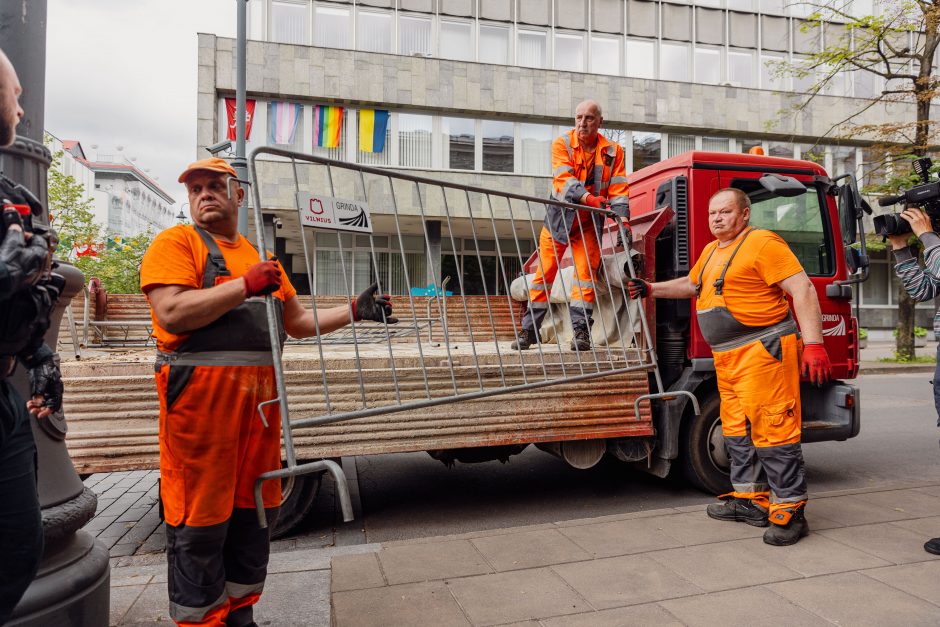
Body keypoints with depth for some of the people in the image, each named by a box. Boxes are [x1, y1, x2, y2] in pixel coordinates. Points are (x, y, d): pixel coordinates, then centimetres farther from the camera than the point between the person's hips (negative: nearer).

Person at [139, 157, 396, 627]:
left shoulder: (260, 258, 20)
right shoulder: (176, 242, 0)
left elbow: (298, 322, 21)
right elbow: (172, 313, -16)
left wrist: (354, 311, 12)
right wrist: (245, 284, -14)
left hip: (260, 396, 7)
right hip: (201, 396, -6)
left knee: (254, 512, 15)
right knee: (200, 521, 2)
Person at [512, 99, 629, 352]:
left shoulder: (612, 151, -1)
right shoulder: (562, 144, -7)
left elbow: (618, 189, -7)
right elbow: (563, 180, -23)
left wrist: (623, 221, -23)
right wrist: (588, 198, -40)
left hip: (589, 224, 1)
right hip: (559, 219, -1)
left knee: (586, 273, -7)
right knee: (544, 274, 0)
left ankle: (581, 331, -2)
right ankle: (529, 331, 7)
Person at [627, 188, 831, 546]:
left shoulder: (762, 243, -9)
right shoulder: (712, 251, 18)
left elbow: (802, 290, -14)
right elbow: (691, 284, 36)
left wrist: (814, 344, -21)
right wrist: (651, 289, 28)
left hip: (763, 351, -9)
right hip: (728, 356, 9)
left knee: (771, 429, -8)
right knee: (738, 430, 14)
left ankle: (789, 511, 3)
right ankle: (752, 500, 26)